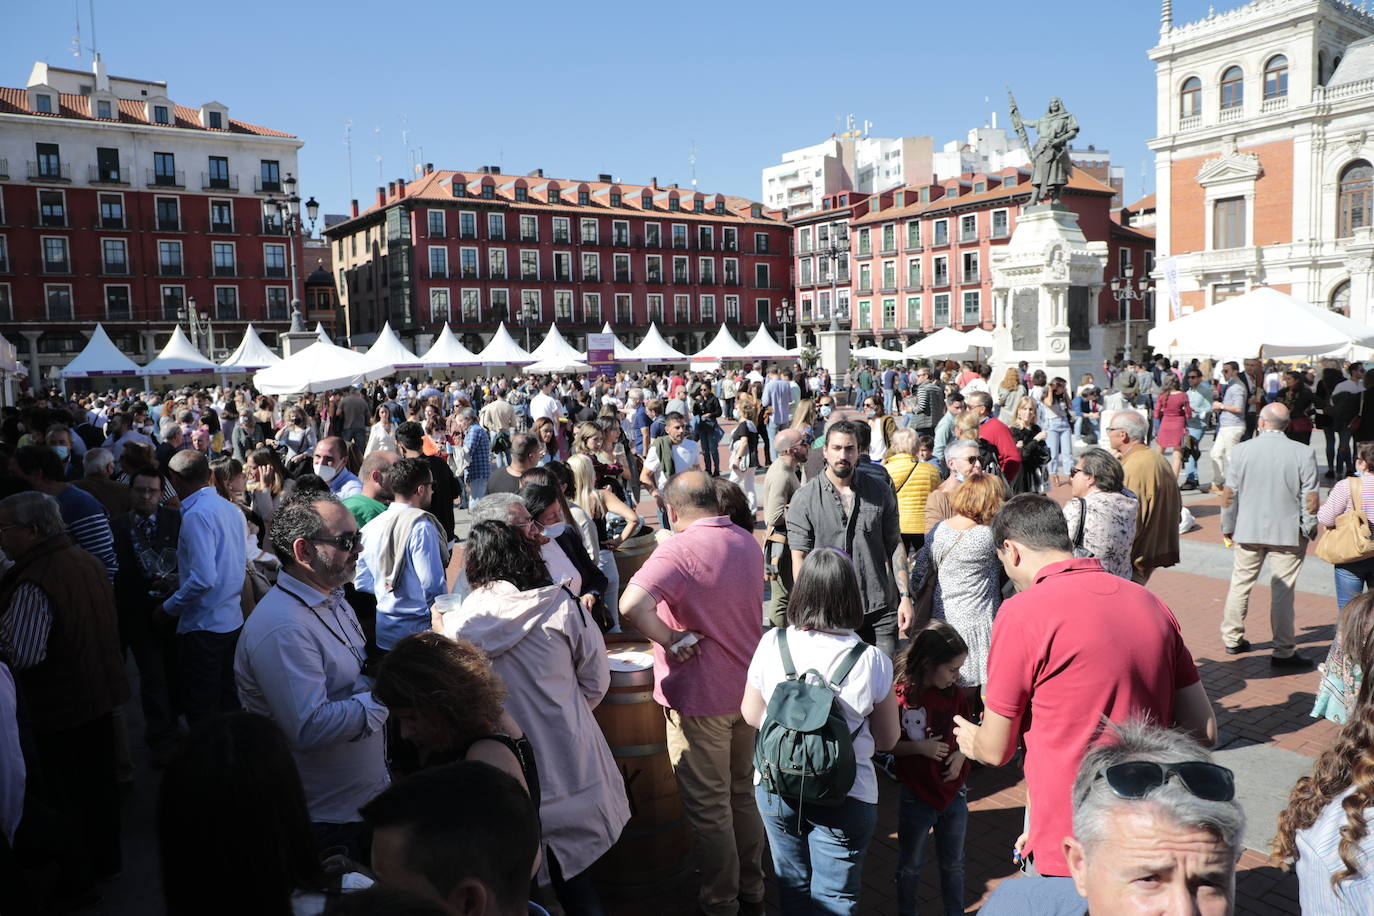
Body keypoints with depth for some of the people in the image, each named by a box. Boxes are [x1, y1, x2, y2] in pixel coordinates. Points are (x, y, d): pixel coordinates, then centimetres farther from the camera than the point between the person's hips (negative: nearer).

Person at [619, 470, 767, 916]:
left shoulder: (680, 549, -22)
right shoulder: (749, 543, 3)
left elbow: (631, 605, -37)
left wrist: (671, 639, -23)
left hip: (700, 698, -7)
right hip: (747, 689, 7)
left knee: (709, 805, 9)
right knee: (743, 792, 22)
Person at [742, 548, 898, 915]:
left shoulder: (772, 644, -12)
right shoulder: (871, 661, -17)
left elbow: (751, 715, 2)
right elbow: (887, 739, -3)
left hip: (775, 789, 2)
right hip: (844, 800, -2)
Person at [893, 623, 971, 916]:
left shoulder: (954, 695, -6)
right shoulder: (900, 697, -19)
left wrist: (960, 754, -10)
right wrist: (919, 748, -23)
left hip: (953, 792, 4)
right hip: (916, 796, -3)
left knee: (953, 864, 21)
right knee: (910, 866, 17)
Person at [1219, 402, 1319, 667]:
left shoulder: (1242, 450, -5)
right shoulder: (1304, 453, -8)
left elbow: (1229, 494, -2)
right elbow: (1310, 499, -7)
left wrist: (1228, 527, 9)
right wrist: (1309, 531, 6)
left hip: (1247, 531, 1)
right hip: (1288, 534, -1)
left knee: (1240, 584, 14)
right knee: (1283, 591, 4)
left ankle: (1232, 639, 24)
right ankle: (1284, 652, 9)